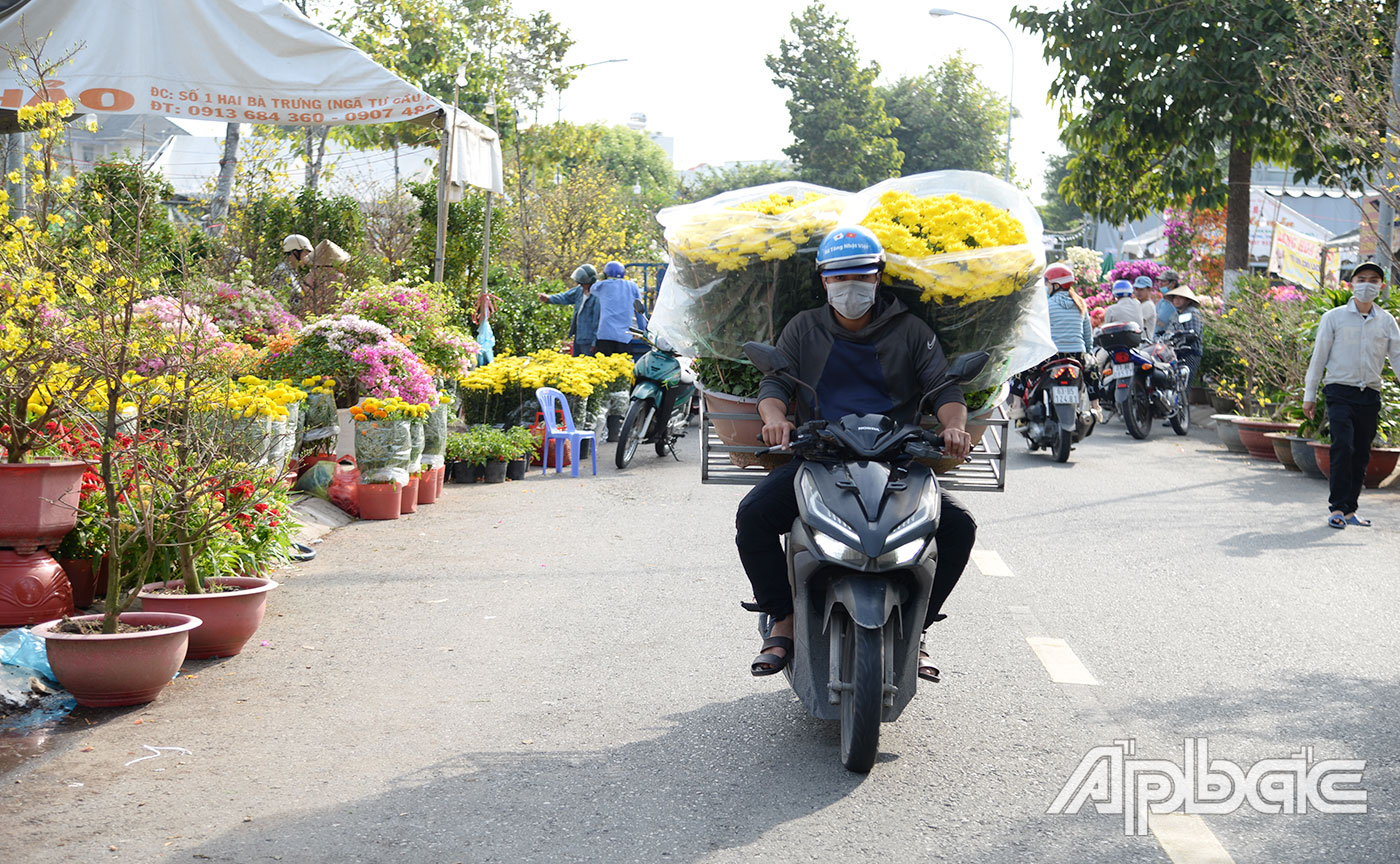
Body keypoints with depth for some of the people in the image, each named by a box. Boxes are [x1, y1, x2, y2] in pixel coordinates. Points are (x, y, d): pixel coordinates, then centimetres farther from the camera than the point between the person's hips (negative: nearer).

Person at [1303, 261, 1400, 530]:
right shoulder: (1334, 317, 2)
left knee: (1361, 454, 5)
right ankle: (1337, 508, -9)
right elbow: (1319, 356, 5)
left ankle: (1350, 509, 14)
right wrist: (1309, 395, 4)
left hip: (1370, 395, 3)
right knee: (1343, 447, -16)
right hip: (1340, 392, -3)